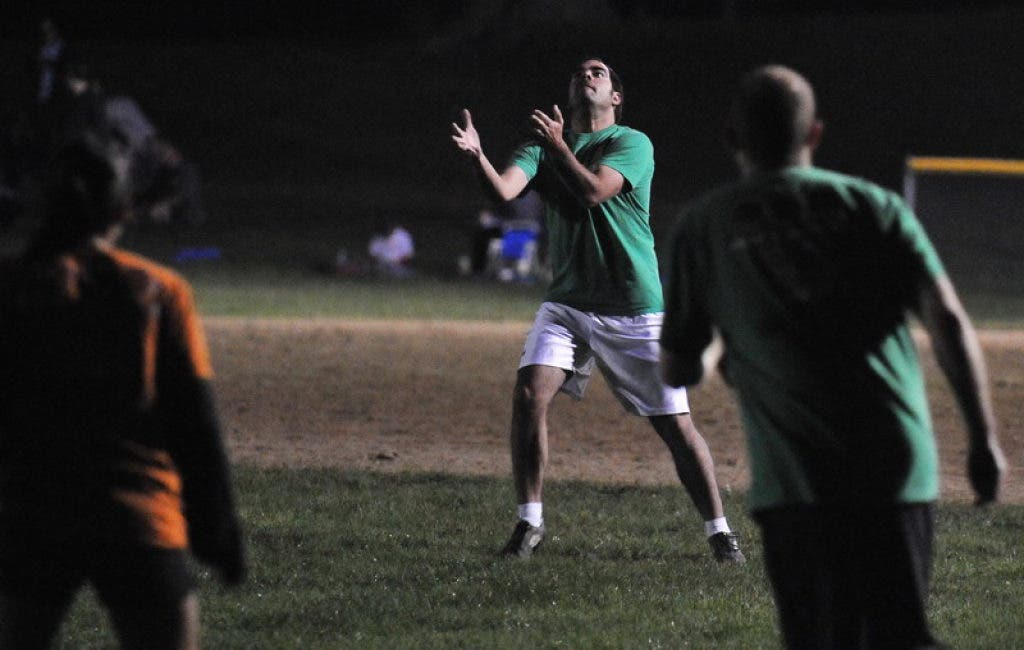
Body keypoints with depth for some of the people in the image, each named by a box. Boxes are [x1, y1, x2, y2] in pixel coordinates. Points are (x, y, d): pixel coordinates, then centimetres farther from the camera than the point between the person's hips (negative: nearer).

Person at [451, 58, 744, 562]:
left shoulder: (632, 144, -5)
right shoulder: (542, 145, 7)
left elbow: (595, 191, -23)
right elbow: (504, 190, -12)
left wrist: (559, 146, -34)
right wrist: (476, 155, -30)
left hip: (634, 311, -3)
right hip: (567, 303, 3)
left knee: (676, 425, -2)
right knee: (529, 396, -17)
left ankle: (719, 532, 11)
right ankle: (529, 524, -5)